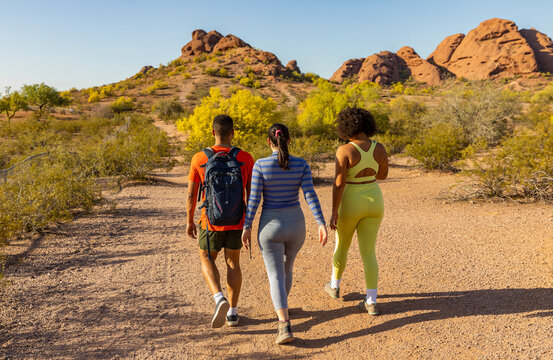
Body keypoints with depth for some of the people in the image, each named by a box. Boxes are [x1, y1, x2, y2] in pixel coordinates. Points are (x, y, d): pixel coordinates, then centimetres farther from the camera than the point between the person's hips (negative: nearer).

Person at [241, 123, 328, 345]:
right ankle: (281, 307, 47)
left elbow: (254, 199, -13)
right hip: (296, 225, 3)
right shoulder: (301, 164, -6)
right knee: (286, 267, 27)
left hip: (270, 227, -3)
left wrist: (247, 228, -5)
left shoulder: (260, 165, -13)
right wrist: (321, 224, -14)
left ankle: (285, 326, -12)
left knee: (276, 276, 2)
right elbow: (310, 195, -14)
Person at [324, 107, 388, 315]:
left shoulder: (344, 150, -17)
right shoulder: (380, 148, -3)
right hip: (373, 202, 4)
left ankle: (334, 286, 41)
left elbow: (339, 183, -20)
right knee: (368, 253, 11)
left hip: (350, 205, -3)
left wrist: (334, 212, -14)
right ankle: (371, 302, 10)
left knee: (341, 245, 21)